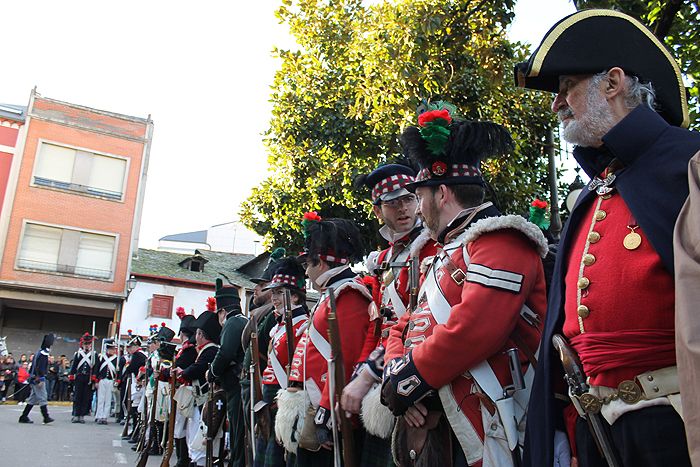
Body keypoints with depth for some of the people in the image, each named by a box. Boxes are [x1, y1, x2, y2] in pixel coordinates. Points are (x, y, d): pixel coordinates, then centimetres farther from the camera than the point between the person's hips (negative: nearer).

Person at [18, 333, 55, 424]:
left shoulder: (39, 352, 15)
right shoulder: (43, 353, -15)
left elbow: (33, 365, 20)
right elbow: (40, 367, -22)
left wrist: (31, 378, 24)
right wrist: (41, 379, -23)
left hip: (34, 378, 10)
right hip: (38, 379, -10)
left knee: (33, 399, 14)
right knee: (43, 398, -8)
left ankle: (23, 417, 18)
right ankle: (46, 417, -6)